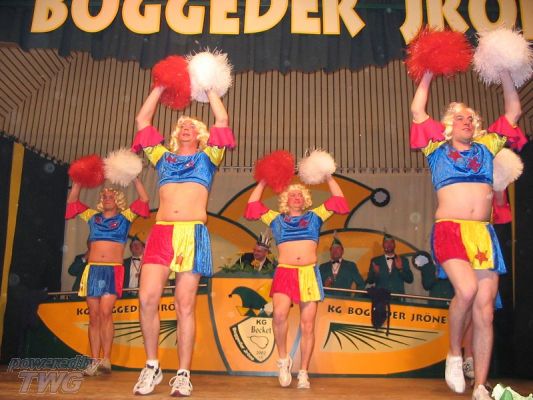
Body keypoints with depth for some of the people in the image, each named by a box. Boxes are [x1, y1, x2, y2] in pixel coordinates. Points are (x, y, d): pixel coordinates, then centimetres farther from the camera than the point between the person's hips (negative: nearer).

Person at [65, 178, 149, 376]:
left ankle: (106, 359, -12)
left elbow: (144, 199, 1)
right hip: (93, 269, 3)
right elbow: (72, 201, 21)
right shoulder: (93, 217, 18)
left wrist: (134, 177, 1)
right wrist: (78, 181, 14)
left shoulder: (125, 217, 10)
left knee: (105, 312, -15)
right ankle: (95, 361, 4)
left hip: (113, 270, -3)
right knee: (93, 316, 1)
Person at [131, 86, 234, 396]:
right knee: (147, 299, -11)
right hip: (162, 232, 2)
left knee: (185, 305, -4)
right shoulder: (164, 157, 23)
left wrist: (209, 88, 22)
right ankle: (152, 367, 7)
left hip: (194, 234, -2)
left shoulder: (206, 158, 18)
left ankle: (184, 375, 5)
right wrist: (160, 88, 29)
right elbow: (142, 120, 24)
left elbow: (222, 121, 11)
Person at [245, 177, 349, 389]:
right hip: (284, 273, -1)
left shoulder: (314, 216, 17)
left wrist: (328, 177, 13)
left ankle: (303, 373, 11)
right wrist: (263, 182, 15)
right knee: (279, 314, -26)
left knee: (307, 326, 0)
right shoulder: (276, 219, 17)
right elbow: (253, 205, 13)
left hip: (310, 274, 1)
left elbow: (337, 200, 13)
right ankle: (283, 359, -3)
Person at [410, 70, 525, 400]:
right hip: (449, 229, -3)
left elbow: (514, 111, 25)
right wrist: (428, 75, 18)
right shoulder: (438, 149, 13)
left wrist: (505, 72, 24)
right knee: (467, 289, -27)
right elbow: (418, 112, 9)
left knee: (485, 310, -4)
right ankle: (454, 354, -1)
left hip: (485, 233, 3)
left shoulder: (486, 147, 20)